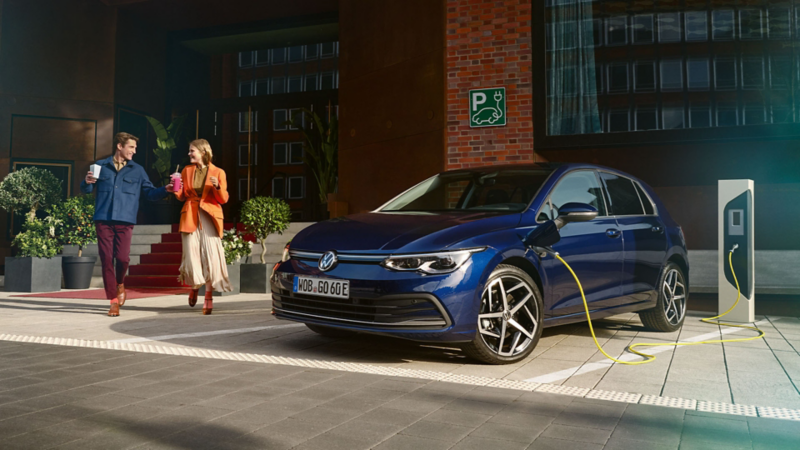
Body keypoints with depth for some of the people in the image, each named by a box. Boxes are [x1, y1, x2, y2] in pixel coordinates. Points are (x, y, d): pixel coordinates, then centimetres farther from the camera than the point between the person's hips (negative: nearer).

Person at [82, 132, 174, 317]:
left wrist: (165, 190, -9)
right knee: (106, 259, -1)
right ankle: (113, 300, 8)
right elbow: (87, 190, 14)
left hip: (125, 221, 0)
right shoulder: (101, 166, 11)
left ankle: (120, 284, 24)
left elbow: (150, 193, 9)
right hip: (103, 220, 0)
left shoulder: (137, 170, 11)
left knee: (122, 258, -10)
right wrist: (87, 182, -8)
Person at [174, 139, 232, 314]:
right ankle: (194, 288, 25)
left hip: (209, 217, -2)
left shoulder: (218, 172, 3)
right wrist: (176, 191, -8)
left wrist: (218, 187, -18)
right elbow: (183, 196, 12)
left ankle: (208, 297, 1)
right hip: (190, 216, 2)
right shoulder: (187, 170, 12)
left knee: (211, 256, -8)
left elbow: (223, 199, 1)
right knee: (191, 255, -2)